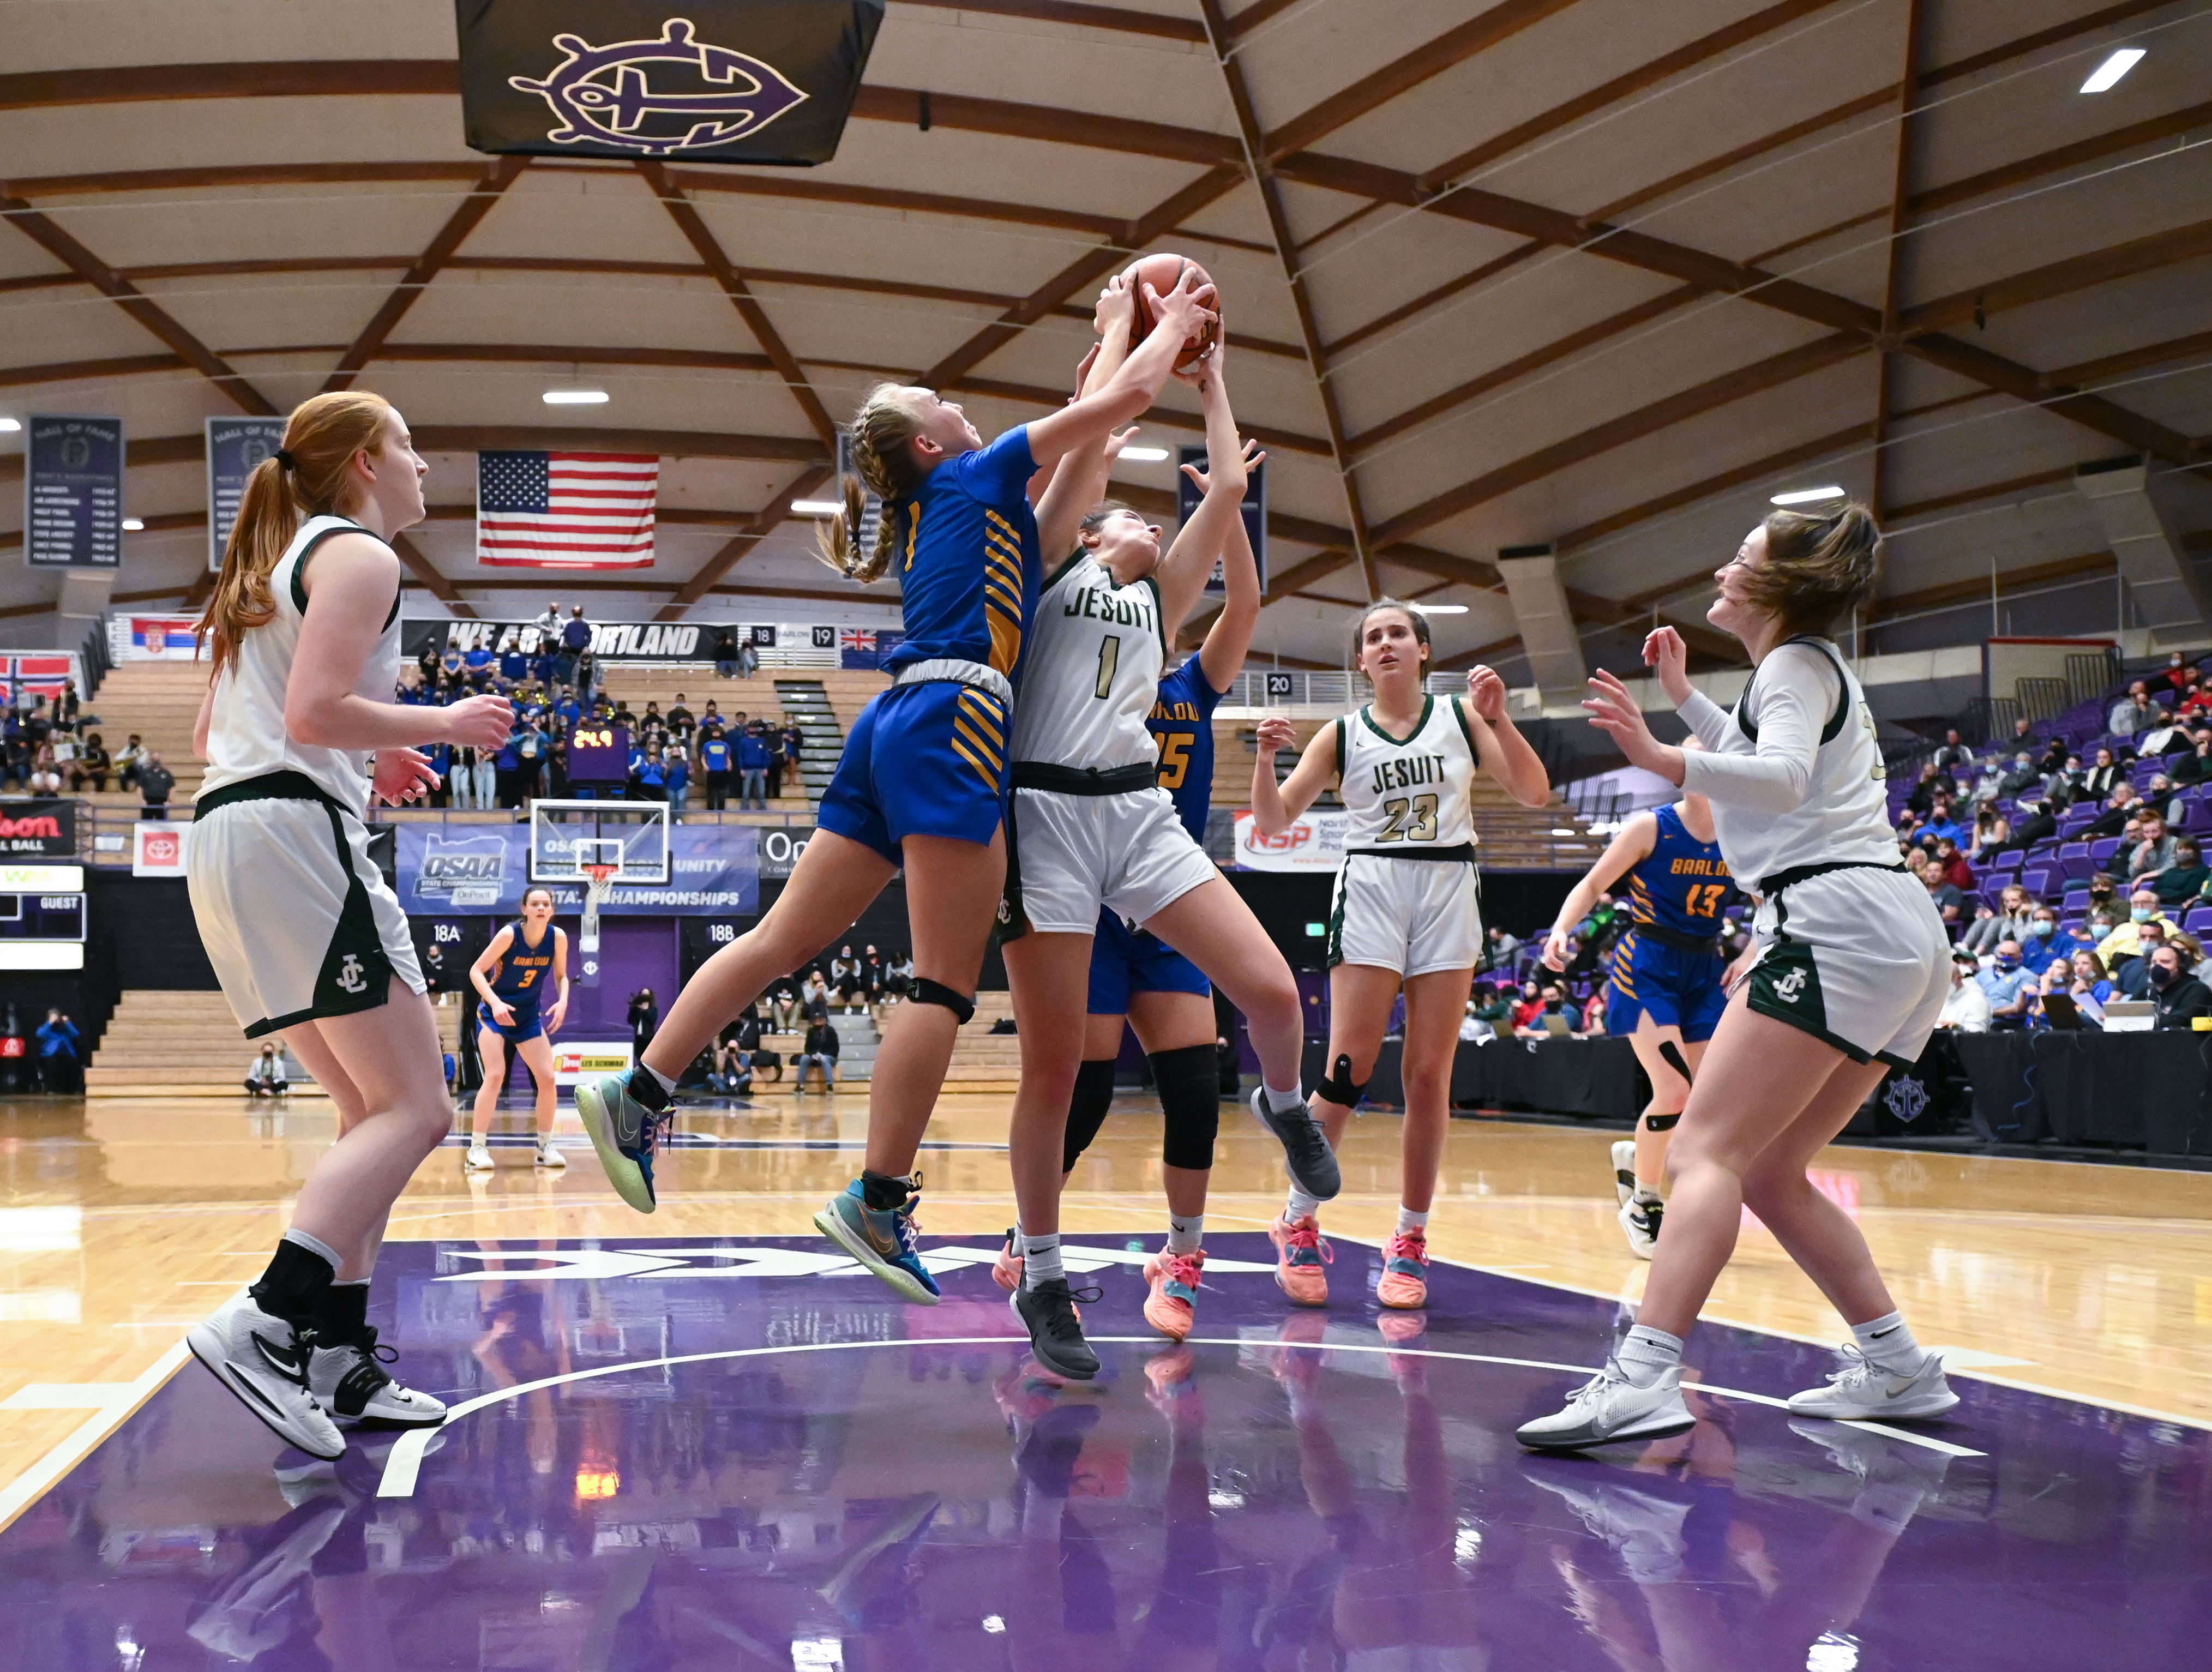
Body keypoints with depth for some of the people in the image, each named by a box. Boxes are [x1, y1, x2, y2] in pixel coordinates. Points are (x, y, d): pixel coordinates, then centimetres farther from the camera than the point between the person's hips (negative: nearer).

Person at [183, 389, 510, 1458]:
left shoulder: (276, 565, 26)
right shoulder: (358, 555, -3)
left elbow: (208, 736, 25)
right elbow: (316, 712, -17)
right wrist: (442, 725, -4)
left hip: (225, 835, 10)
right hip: (296, 835, -10)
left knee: (372, 1111, 12)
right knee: (413, 1110, -11)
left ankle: (339, 1361, 8)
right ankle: (266, 1325, -22)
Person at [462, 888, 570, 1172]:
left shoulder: (558, 938, -9)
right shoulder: (509, 935, -20)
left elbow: (561, 976, 7)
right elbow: (476, 971, -16)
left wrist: (563, 1001, -12)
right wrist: (495, 1003, -29)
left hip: (529, 1016, 5)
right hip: (494, 1013, -4)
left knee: (547, 1078, -2)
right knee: (495, 1076, -18)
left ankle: (546, 1147, 11)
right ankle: (477, 1149, -10)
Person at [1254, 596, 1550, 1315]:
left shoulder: (1461, 716, 8)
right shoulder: (1342, 735, 7)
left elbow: (1533, 793, 0)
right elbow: (1274, 820, 3)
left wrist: (1498, 718, -12)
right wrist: (1266, 757, -16)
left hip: (1447, 891, 1)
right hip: (1370, 888, -1)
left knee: (1429, 1075, 0)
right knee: (1349, 1068, -10)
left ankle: (1411, 1239, 9)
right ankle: (1298, 1221, 4)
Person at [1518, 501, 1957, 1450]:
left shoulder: (1796, 664, -3)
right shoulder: (1816, 670, 25)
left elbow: (1781, 777, -24)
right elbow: (1757, 759, 46)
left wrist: (1664, 761, -36)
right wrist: (1683, 697, 42)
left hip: (1837, 924, -10)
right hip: (1902, 939, 10)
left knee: (1705, 1154, -19)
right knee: (1767, 1174, 14)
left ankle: (1645, 1379, -33)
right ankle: (1900, 1370, 14)